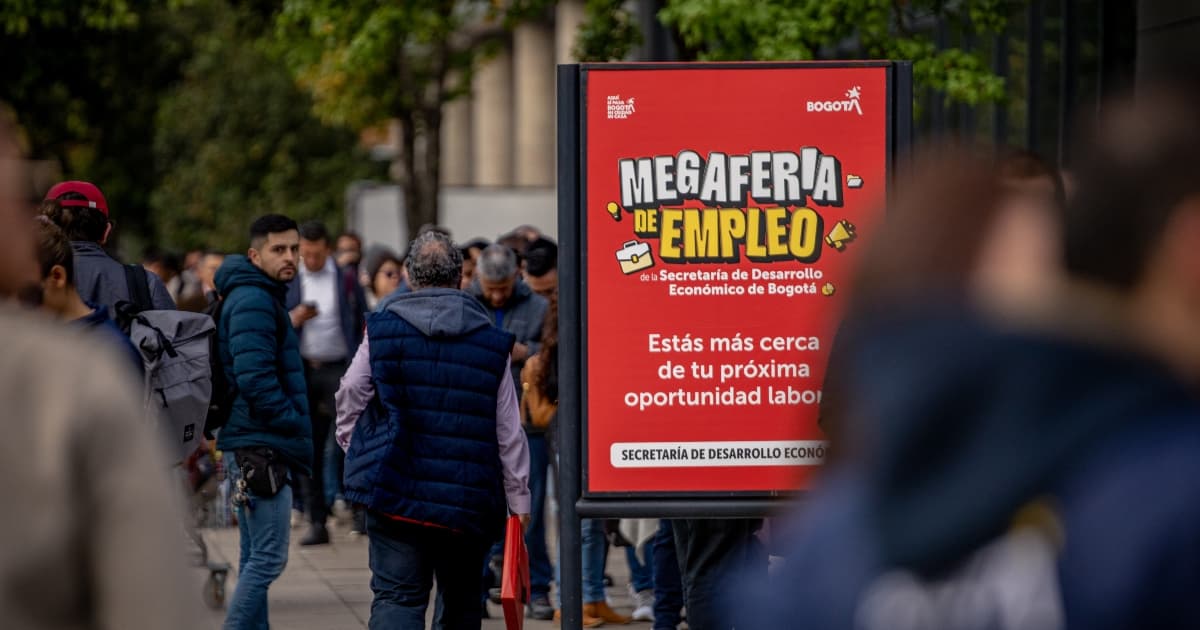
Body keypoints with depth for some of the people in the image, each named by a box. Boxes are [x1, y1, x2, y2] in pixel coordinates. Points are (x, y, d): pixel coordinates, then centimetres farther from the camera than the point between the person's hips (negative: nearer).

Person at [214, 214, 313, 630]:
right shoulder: (253, 302, -14)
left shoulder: (260, 298, 19)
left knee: (256, 557, 14)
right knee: (269, 557, -12)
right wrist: (293, 422, -14)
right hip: (262, 447, -11)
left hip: (253, 446, 11)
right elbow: (254, 377, -23)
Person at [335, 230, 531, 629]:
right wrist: (518, 499, 9)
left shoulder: (383, 328, -1)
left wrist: (357, 452, 18)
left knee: (397, 597, -2)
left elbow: (350, 400, 1)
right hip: (468, 499, 1)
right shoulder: (490, 341, 2)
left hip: (395, 491, -1)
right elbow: (509, 431, 3)